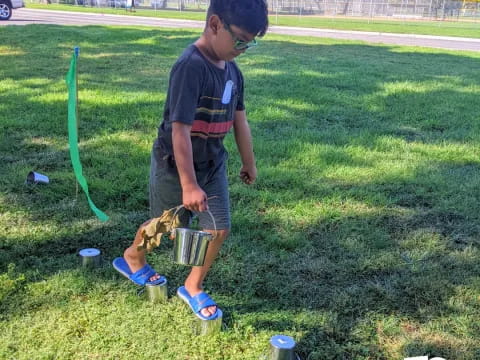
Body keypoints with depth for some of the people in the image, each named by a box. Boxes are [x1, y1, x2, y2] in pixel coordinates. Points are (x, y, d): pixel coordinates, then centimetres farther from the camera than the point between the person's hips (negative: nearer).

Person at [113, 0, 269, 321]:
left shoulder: (232, 70, -1)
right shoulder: (190, 67, -28)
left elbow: (239, 118, 10)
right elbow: (180, 128, -31)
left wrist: (249, 163, 18)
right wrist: (189, 184, -33)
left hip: (213, 162, 7)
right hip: (175, 165, -7)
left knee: (219, 228, 5)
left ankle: (193, 287, 25)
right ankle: (132, 257, 45)